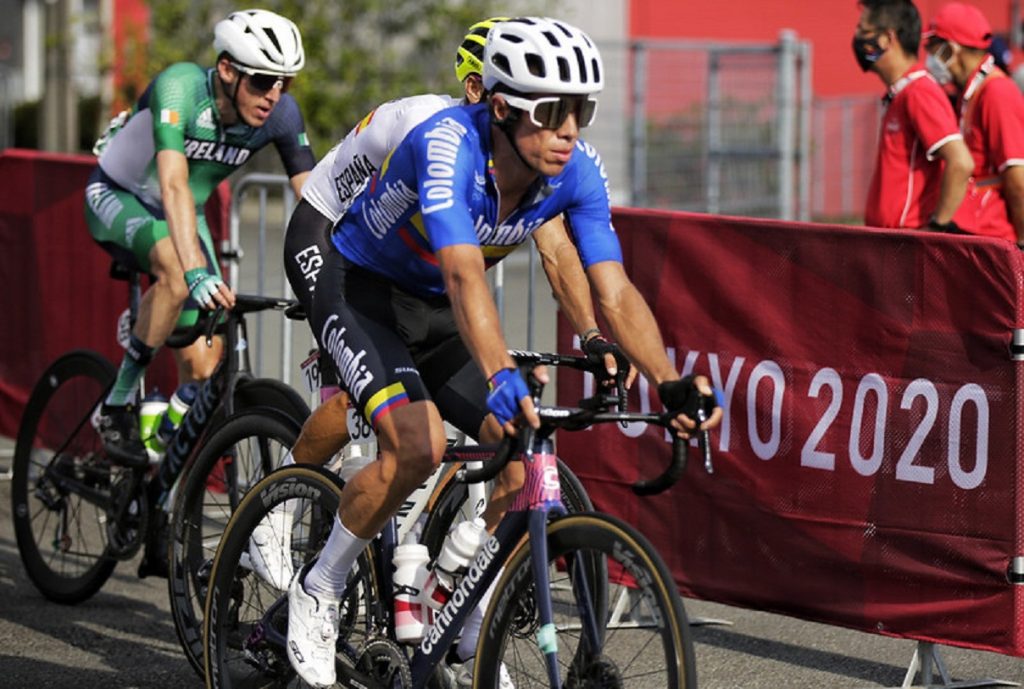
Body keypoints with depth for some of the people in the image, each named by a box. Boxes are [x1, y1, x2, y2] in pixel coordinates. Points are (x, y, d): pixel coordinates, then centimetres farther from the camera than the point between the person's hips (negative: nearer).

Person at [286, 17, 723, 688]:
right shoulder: (447, 145, -35)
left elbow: (615, 290, -22)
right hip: (362, 289, -6)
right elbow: (464, 274, -48)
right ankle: (319, 589, -4)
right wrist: (500, 375, -62)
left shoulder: (578, 171, -19)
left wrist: (672, 382, -37)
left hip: (438, 312, 6)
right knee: (418, 444, -28)